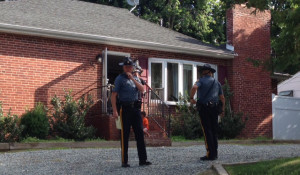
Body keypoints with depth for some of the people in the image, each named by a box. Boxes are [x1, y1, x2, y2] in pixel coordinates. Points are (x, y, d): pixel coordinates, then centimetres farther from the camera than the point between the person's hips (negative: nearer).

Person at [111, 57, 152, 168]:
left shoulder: (135, 79, 18)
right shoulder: (120, 79, 1)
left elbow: (142, 89, 0)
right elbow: (114, 95, -6)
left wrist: (132, 78, -9)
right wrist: (114, 110, -15)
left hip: (135, 108, 5)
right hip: (125, 108, -5)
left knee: (140, 134, 3)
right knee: (125, 135, -3)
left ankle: (143, 160, 7)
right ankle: (124, 161, 2)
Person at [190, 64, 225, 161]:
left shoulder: (201, 80, -1)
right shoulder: (217, 82, 14)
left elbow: (194, 87, -23)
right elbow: (222, 97, 15)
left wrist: (191, 98, -9)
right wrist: (223, 108, 28)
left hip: (204, 108, -5)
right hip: (214, 108, 5)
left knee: (207, 131, -5)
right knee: (214, 131, 12)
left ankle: (210, 154, -8)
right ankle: (215, 153, 14)